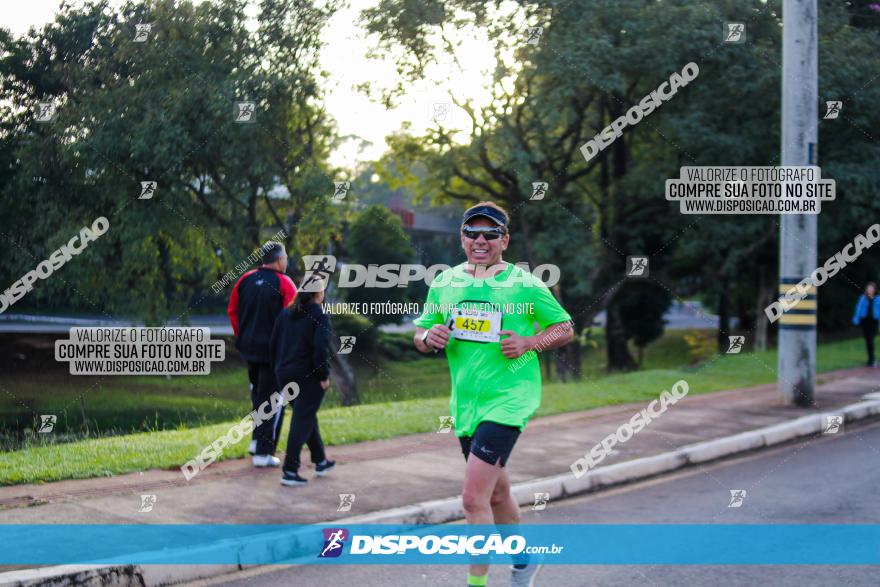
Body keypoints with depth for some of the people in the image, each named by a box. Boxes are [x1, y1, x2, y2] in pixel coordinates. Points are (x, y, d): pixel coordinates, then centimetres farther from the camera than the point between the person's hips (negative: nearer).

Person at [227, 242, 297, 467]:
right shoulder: (284, 284, -12)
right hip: (274, 349, -6)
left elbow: (232, 311, 11)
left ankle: (257, 440, 24)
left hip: (248, 347, 6)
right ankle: (263, 453, 3)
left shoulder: (245, 280, 5)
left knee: (258, 392, 25)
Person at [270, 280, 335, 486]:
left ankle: (320, 461, 32)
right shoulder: (319, 316, -11)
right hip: (309, 376, -7)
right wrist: (324, 375, -11)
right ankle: (290, 471, -4)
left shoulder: (285, 313, 9)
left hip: (285, 374, 7)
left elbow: (273, 343, 10)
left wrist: (278, 369, 16)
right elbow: (321, 349, -19)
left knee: (308, 417, 21)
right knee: (302, 422, -2)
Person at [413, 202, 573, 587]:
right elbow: (419, 335, 14)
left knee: (474, 498, -15)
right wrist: (429, 338, -10)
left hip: (507, 402, -6)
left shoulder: (525, 286, -6)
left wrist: (529, 343, -15)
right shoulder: (445, 284, 7)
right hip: (465, 404, 6)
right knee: (497, 493, 20)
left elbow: (565, 328, 3)